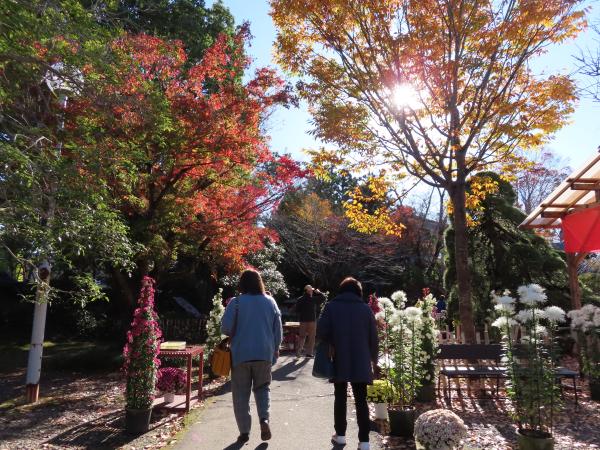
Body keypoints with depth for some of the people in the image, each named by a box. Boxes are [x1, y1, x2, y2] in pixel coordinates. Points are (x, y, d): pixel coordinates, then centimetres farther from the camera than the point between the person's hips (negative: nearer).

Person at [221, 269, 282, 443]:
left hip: (241, 354, -2)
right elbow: (278, 330, 6)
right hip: (265, 353, 2)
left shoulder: (236, 302, -9)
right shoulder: (270, 302, 1)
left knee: (241, 393, 10)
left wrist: (237, 334, 10)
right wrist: (275, 349, 19)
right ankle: (264, 419, -1)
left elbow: (226, 328, -11)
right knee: (262, 388, 18)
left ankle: (244, 431, 13)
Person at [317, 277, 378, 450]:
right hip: (361, 362, 1)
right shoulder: (365, 308, 1)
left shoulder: (331, 306, -2)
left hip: (339, 361, 0)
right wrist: (373, 359, 16)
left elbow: (320, 332, -11)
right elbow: (373, 337, 3)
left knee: (340, 398, 14)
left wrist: (331, 344, 9)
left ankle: (340, 434, 22)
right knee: (361, 400, 6)